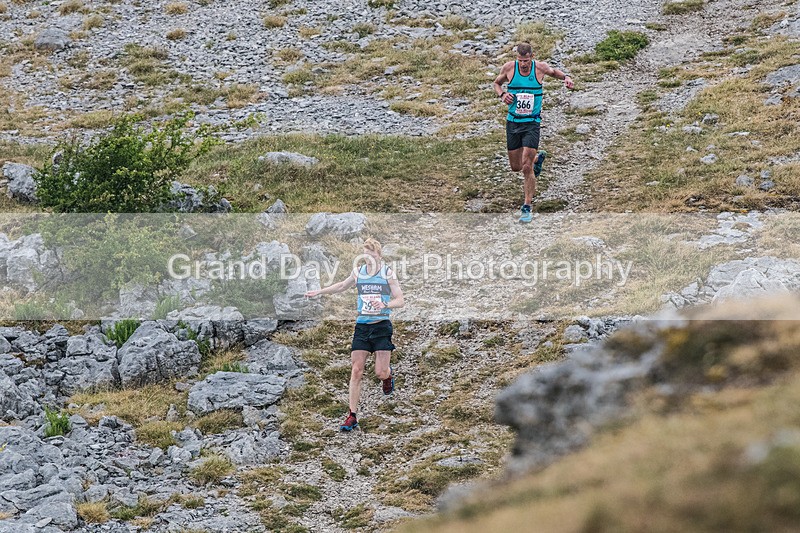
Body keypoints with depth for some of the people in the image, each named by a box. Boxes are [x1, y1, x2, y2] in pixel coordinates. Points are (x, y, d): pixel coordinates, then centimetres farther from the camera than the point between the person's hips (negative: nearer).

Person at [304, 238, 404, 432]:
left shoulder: (388, 273, -4)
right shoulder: (358, 272, 6)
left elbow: (400, 300, -5)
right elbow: (342, 286, 26)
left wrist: (385, 305, -23)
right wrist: (319, 292, 26)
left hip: (382, 326, -3)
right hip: (362, 326, 3)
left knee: (381, 372, -7)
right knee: (356, 371, -5)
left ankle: (388, 374, 34)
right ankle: (352, 416, -3)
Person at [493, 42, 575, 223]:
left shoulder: (540, 67, -8)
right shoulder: (509, 68, -6)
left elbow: (553, 72, 16)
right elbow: (496, 83, 13)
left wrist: (565, 77, -5)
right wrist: (502, 94, -8)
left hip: (532, 123, -3)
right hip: (512, 121, 3)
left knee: (526, 167, -13)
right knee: (515, 166, 12)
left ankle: (527, 208, -4)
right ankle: (538, 157, 46)